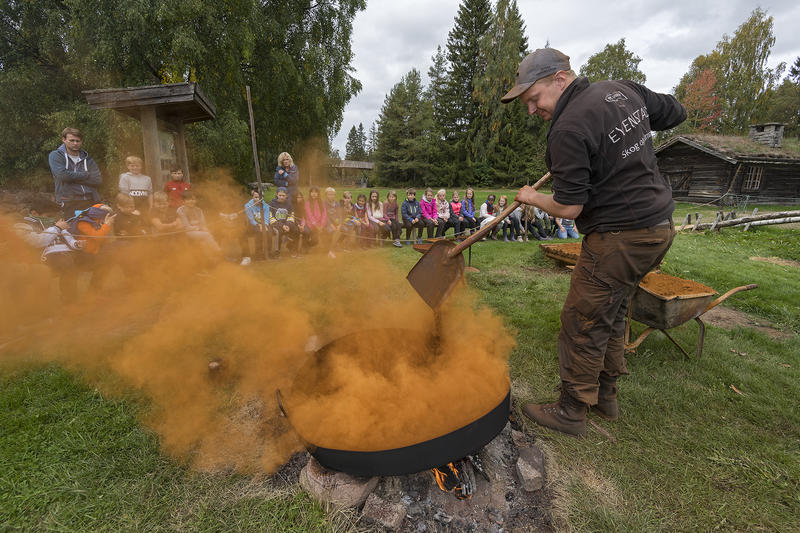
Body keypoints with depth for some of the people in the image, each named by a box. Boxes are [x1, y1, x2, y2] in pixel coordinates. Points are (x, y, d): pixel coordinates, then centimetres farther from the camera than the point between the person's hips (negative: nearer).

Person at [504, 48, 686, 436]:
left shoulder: (568, 130, -19)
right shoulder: (624, 90, 7)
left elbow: (567, 208, -19)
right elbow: (676, 113, 22)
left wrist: (531, 197, -1)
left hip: (619, 237, -10)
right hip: (658, 225, 10)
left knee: (582, 324, 2)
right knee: (611, 316, 20)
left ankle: (571, 412, 18)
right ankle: (605, 396, 35)